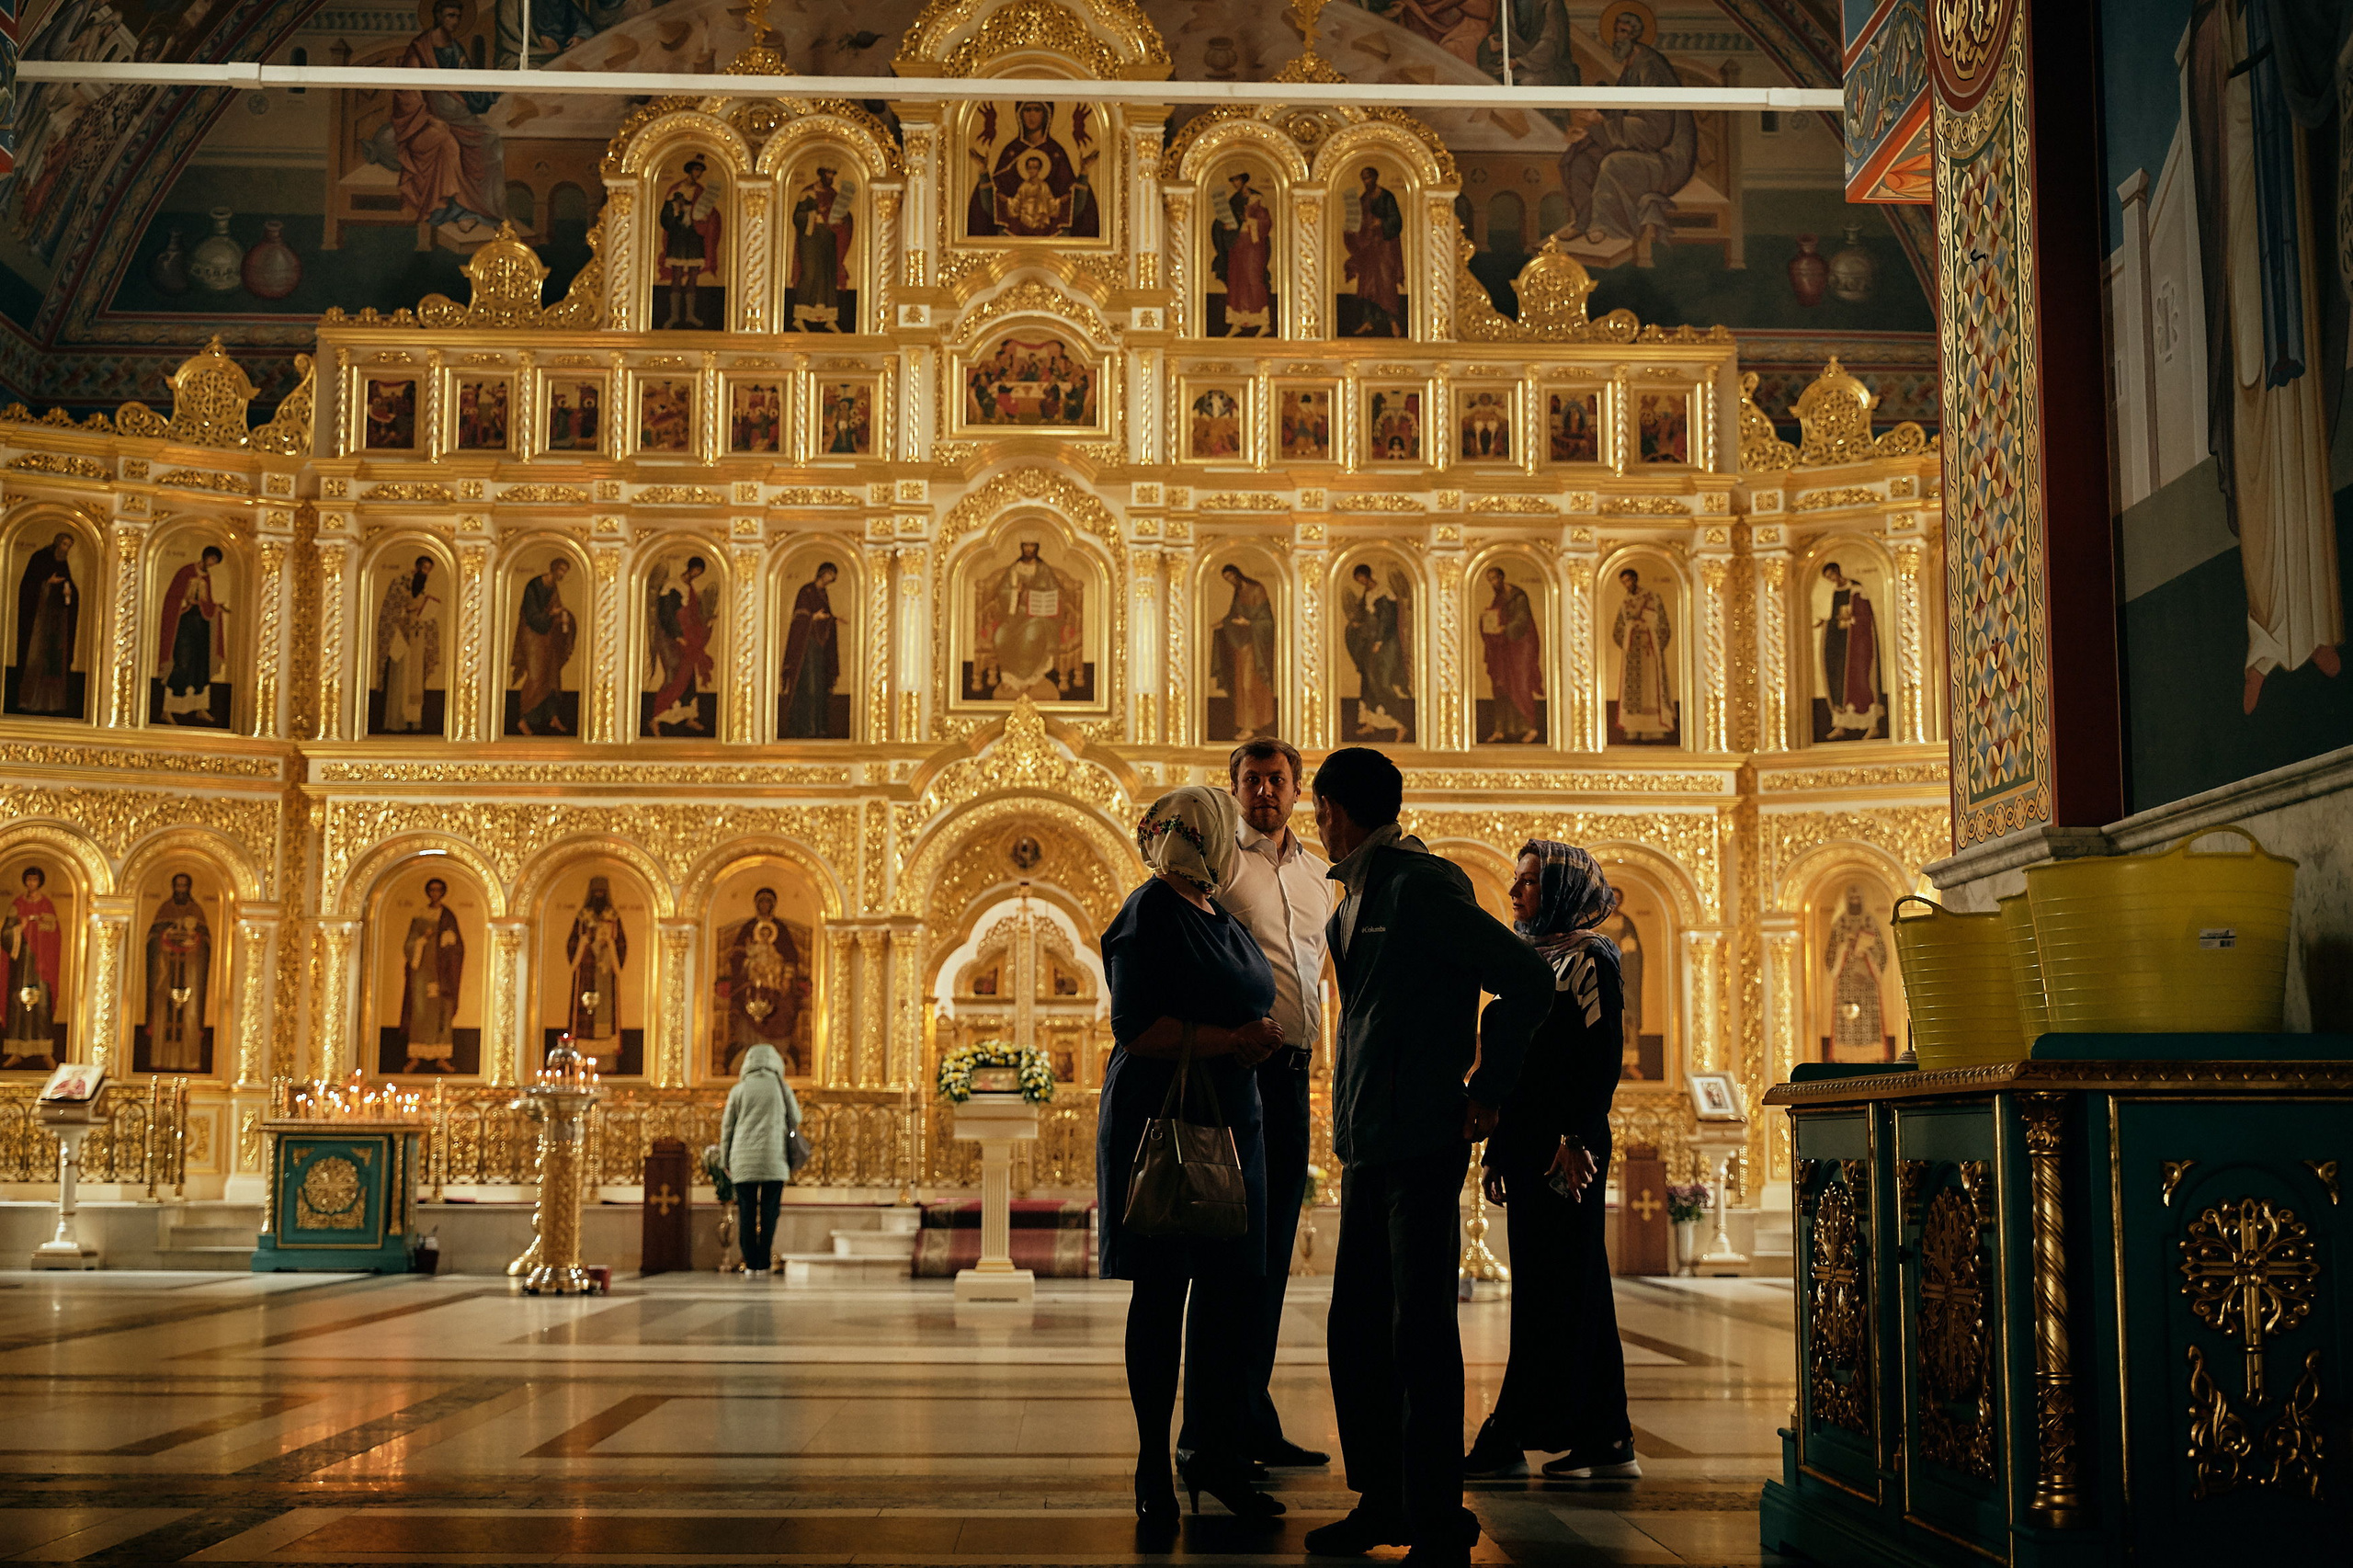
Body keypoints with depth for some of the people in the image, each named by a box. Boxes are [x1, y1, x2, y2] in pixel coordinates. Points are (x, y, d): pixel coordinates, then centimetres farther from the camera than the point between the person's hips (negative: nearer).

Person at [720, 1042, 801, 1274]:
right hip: (774, 1159, 0)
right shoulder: (782, 1088, 5)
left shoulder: (739, 1090, 5)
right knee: (769, 1211, 1)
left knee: (746, 1212, 4)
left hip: (744, 1160, 0)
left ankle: (750, 1263, 1)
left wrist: (726, 1161, 15)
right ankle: (764, 1263, -3)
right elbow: (795, 1121, 11)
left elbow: (727, 1127, 8)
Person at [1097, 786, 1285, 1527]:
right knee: (1161, 1293, -2)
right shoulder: (1150, 915, -9)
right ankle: (1153, 1466, 7)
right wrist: (1232, 1039, -18)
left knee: (1231, 1291, 7)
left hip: (1230, 1123, 8)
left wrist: (1256, 1038, 9)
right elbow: (1136, 1028, -18)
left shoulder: (1222, 920, 17)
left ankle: (1215, 1456, 16)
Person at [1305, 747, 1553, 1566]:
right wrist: (1351, 1131, 16)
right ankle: (1382, 1502, 23)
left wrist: (1485, 1091, -8)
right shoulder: (1359, 898, 16)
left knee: (1419, 1331, -4)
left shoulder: (1420, 885, -11)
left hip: (1421, 1144, -9)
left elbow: (1528, 979, -15)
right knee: (1356, 1328, 12)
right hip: (1368, 1145, 9)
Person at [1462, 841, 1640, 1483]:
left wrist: (1576, 1140, -21)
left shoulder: (1589, 956, -6)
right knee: (1575, 1287, 8)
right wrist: (1499, 1148, 18)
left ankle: (1508, 1439, -5)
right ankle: (1607, 1443, 12)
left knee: (1550, 1288, -5)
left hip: (1566, 1145, -9)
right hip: (1529, 1142, 9)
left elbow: (1603, 1058, -15)